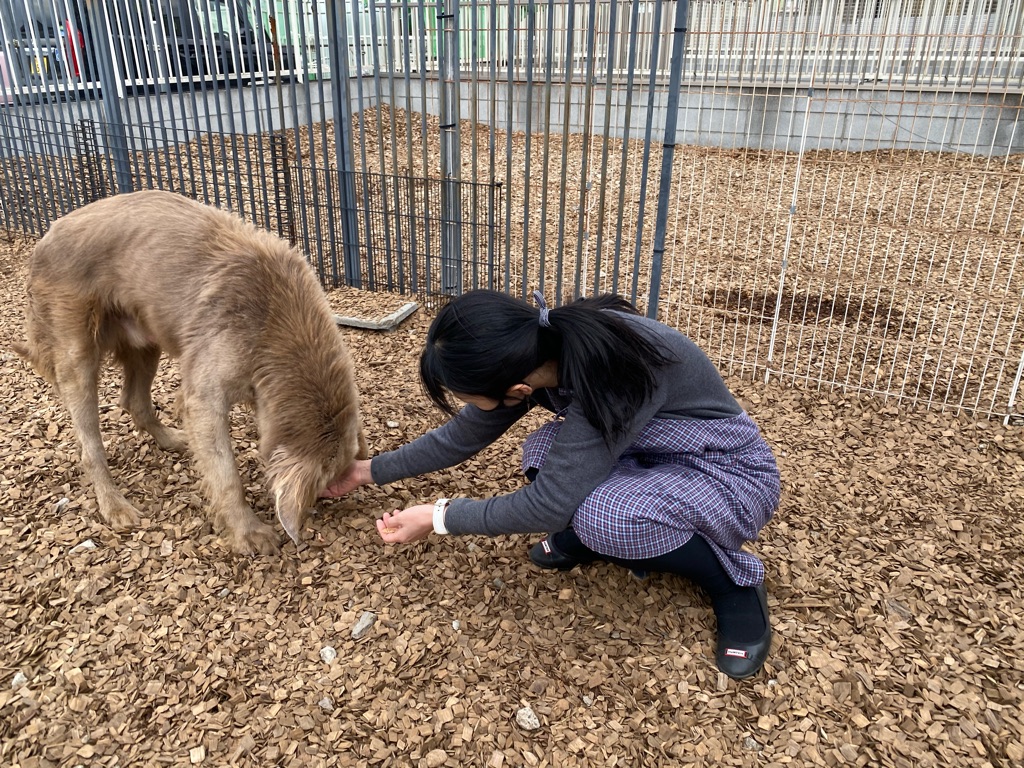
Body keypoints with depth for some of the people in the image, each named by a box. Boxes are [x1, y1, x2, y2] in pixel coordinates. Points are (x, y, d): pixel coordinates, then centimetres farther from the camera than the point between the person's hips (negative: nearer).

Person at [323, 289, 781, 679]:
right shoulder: (530, 354, -13)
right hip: (654, 454, 6)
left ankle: (735, 580, -7)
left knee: (604, 518, -34)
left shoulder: (605, 373, -37)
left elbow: (549, 503, -31)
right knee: (544, 451, -22)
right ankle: (585, 534, 8)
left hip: (730, 474, -6)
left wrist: (439, 518, -19)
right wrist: (370, 471, 9)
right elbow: (462, 435, 1)